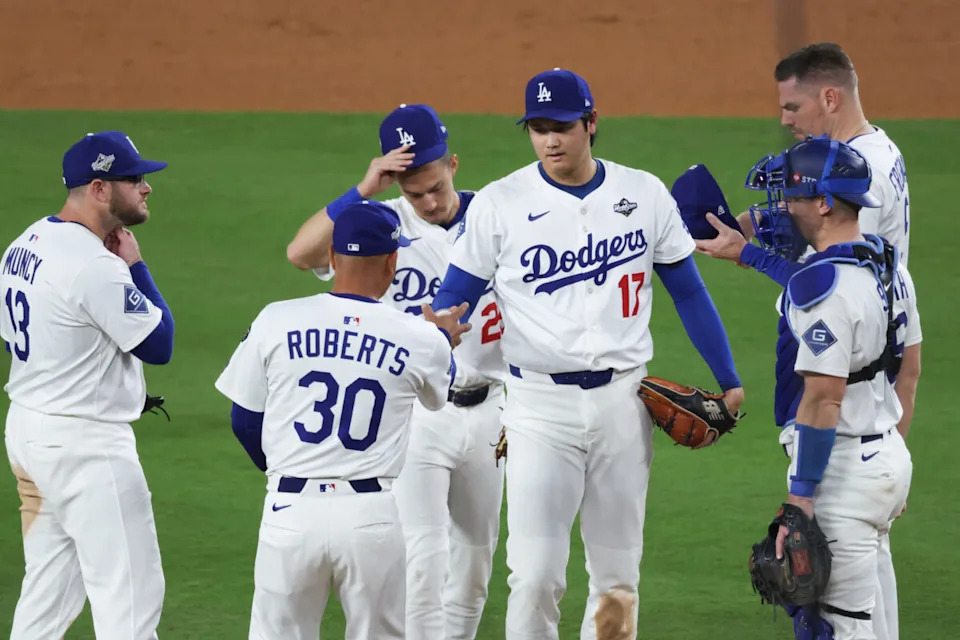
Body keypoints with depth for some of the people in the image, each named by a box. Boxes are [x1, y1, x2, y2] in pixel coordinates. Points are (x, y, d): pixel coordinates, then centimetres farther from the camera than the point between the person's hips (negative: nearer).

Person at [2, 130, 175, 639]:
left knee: (47, 594, 16)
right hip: (85, 446, -10)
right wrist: (134, 265, -5)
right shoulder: (96, 266, -21)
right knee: (131, 595, -6)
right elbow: (160, 345, -14)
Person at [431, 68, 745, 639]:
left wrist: (728, 378, 7)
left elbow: (688, 290, 11)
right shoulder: (500, 204, -3)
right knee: (535, 576, -11)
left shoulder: (644, 194, 4)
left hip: (623, 400, 2)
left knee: (618, 574, 8)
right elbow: (454, 297, -2)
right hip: (540, 405, -2)